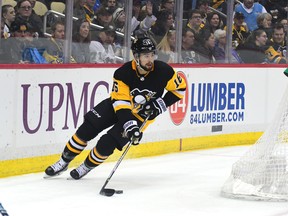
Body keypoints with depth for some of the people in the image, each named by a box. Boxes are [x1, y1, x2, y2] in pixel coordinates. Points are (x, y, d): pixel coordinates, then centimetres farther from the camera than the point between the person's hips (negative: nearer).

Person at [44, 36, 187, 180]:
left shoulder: (163, 70, -23)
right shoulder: (123, 73, -24)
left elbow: (180, 87, -7)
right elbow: (121, 103, -27)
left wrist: (162, 104, -19)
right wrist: (129, 126, -40)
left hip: (142, 114, -1)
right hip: (118, 103, 1)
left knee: (107, 143, -15)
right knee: (89, 127, -13)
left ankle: (87, 167, 14)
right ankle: (63, 162, 5)